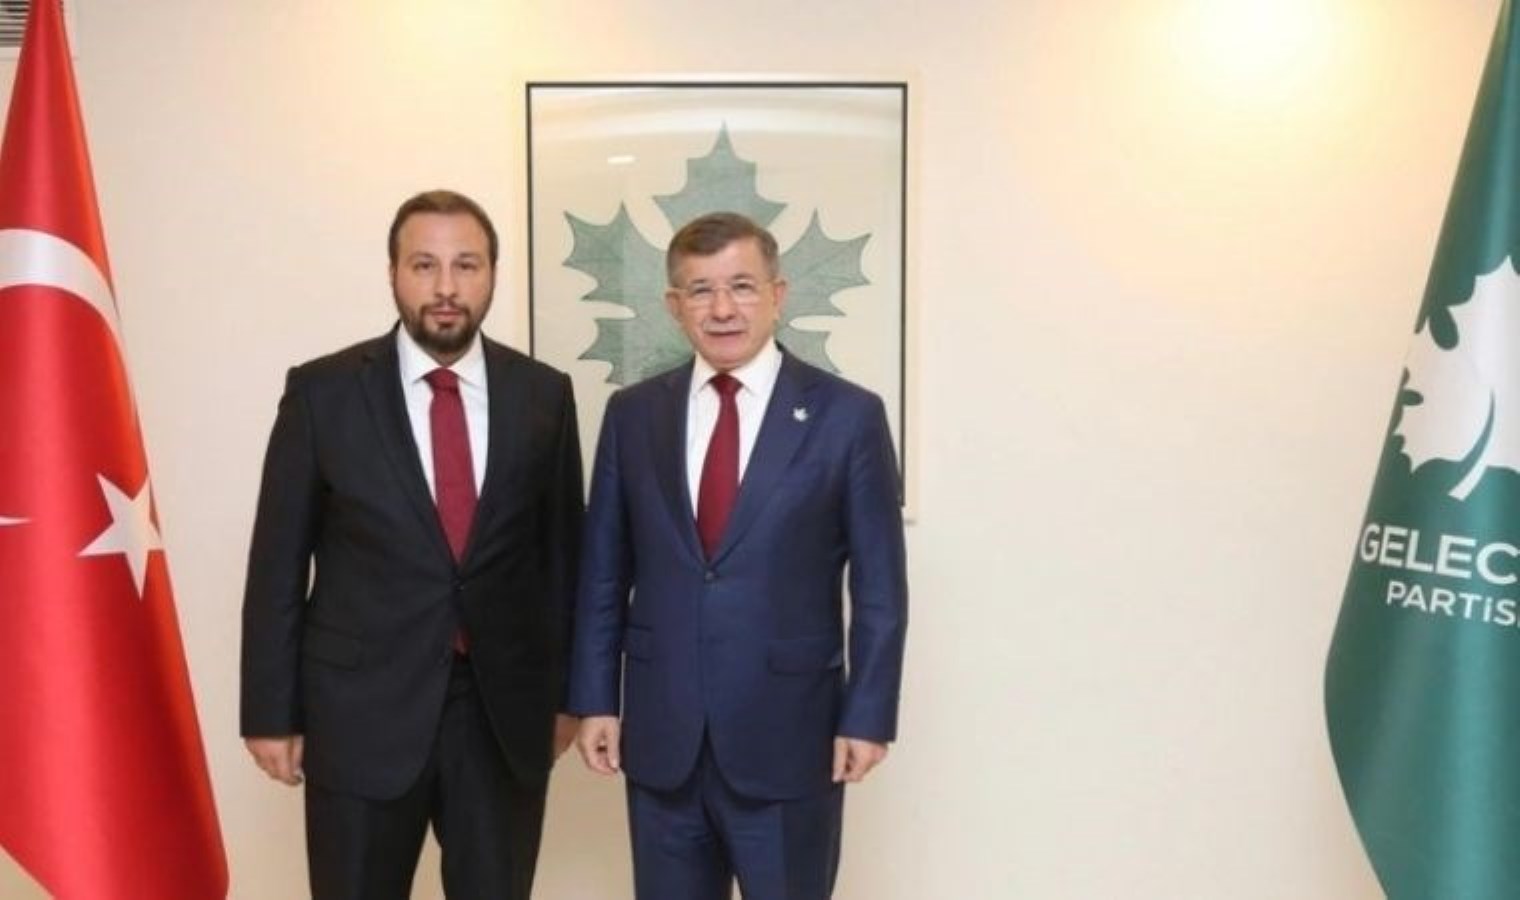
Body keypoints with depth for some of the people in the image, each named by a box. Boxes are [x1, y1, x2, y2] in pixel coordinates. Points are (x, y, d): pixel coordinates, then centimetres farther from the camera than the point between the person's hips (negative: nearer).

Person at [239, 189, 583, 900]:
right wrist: (272, 711, -2)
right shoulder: (322, 390, -4)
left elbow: (561, 548, 6)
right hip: (361, 710, -1)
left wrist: (565, 689, 8)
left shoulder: (543, 394, 1)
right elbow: (279, 561, -2)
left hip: (505, 710, 2)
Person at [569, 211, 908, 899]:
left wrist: (866, 717, -6)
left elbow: (879, 589, -4)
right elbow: (603, 574, 7)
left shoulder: (847, 415, -5)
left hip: (789, 738, -2)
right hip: (659, 738, 3)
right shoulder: (632, 414, 3)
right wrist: (595, 700, 3)